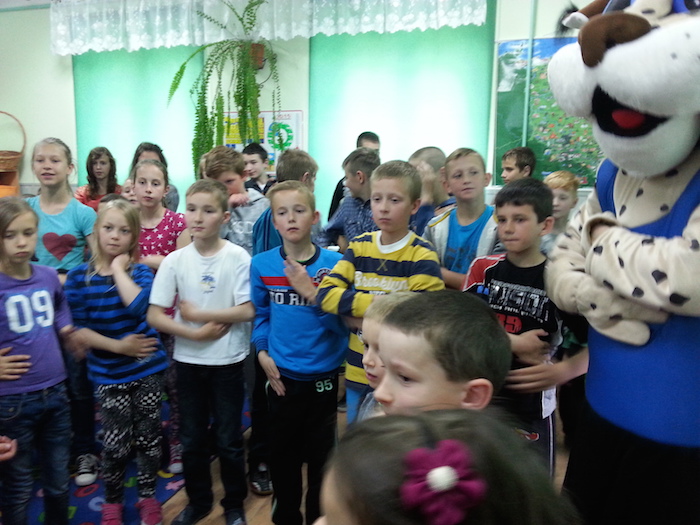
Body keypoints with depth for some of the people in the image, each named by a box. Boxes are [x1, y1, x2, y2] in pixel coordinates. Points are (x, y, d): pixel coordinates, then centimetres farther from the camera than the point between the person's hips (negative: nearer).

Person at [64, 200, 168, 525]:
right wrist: (118, 346, -15)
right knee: (115, 444, 2)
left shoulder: (139, 272, -3)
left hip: (147, 368, 1)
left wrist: (119, 268, -18)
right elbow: (77, 329, -5)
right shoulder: (78, 277, -3)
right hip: (108, 373, 0)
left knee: (147, 437, 10)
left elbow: (139, 307, -23)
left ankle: (147, 497, 31)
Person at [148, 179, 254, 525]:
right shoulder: (175, 260, -5)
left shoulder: (238, 257, -11)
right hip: (188, 361, 3)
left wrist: (197, 313, -14)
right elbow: (154, 316, -6)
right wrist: (196, 333, -16)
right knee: (192, 438, 17)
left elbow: (248, 311, -15)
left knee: (228, 439, 10)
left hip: (228, 362, -2)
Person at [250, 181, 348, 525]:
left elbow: (341, 322, -12)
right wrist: (262, 353, -5)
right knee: (282, 455, 18)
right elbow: (260, 314, 7)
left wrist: (311, 292, -23)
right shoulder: (261, 264, -4)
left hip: (323, 376, -1)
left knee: (321, 457, 15)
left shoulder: (334, 263, -12)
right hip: (281, 376, 2)